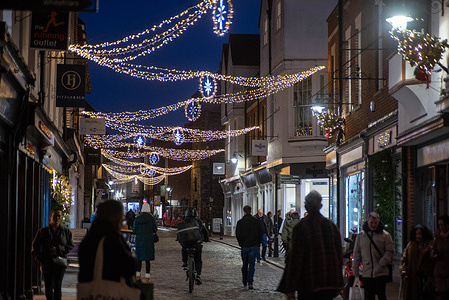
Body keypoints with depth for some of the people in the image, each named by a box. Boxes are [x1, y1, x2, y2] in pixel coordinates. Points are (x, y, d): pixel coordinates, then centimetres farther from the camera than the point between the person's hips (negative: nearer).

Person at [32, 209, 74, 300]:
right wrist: (40, 258, -4)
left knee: (57, 286, -9)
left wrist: (58, 249, -10)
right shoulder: (42, 231, 7)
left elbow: (71, 246, 5)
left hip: (60, 263, -1)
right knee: (48, 287, 6)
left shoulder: (66, 231, 7)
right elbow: (35, 247, 9)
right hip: (47, 264, 1)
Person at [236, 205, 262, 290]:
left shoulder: (240, 222, -2)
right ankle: (250, 283, -7)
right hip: (254, 246, 0)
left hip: (244, 246, 0)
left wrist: (241, 243, 10)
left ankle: (244, 282, 23)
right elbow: (260, 234, 4)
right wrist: (258, 244, 11)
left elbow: (238, 235, -2)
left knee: (245, 265, 14)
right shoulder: (256, 221, 1)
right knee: (252, 265, 0)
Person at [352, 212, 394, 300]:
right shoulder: (361, 236, 10)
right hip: (366, 274, 3)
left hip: (380, 273, -3)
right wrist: (356, 274, 8)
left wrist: (381, 264, -13)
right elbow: (356, 255, 12)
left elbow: (390, 251, 0)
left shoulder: (385, 235, 3)